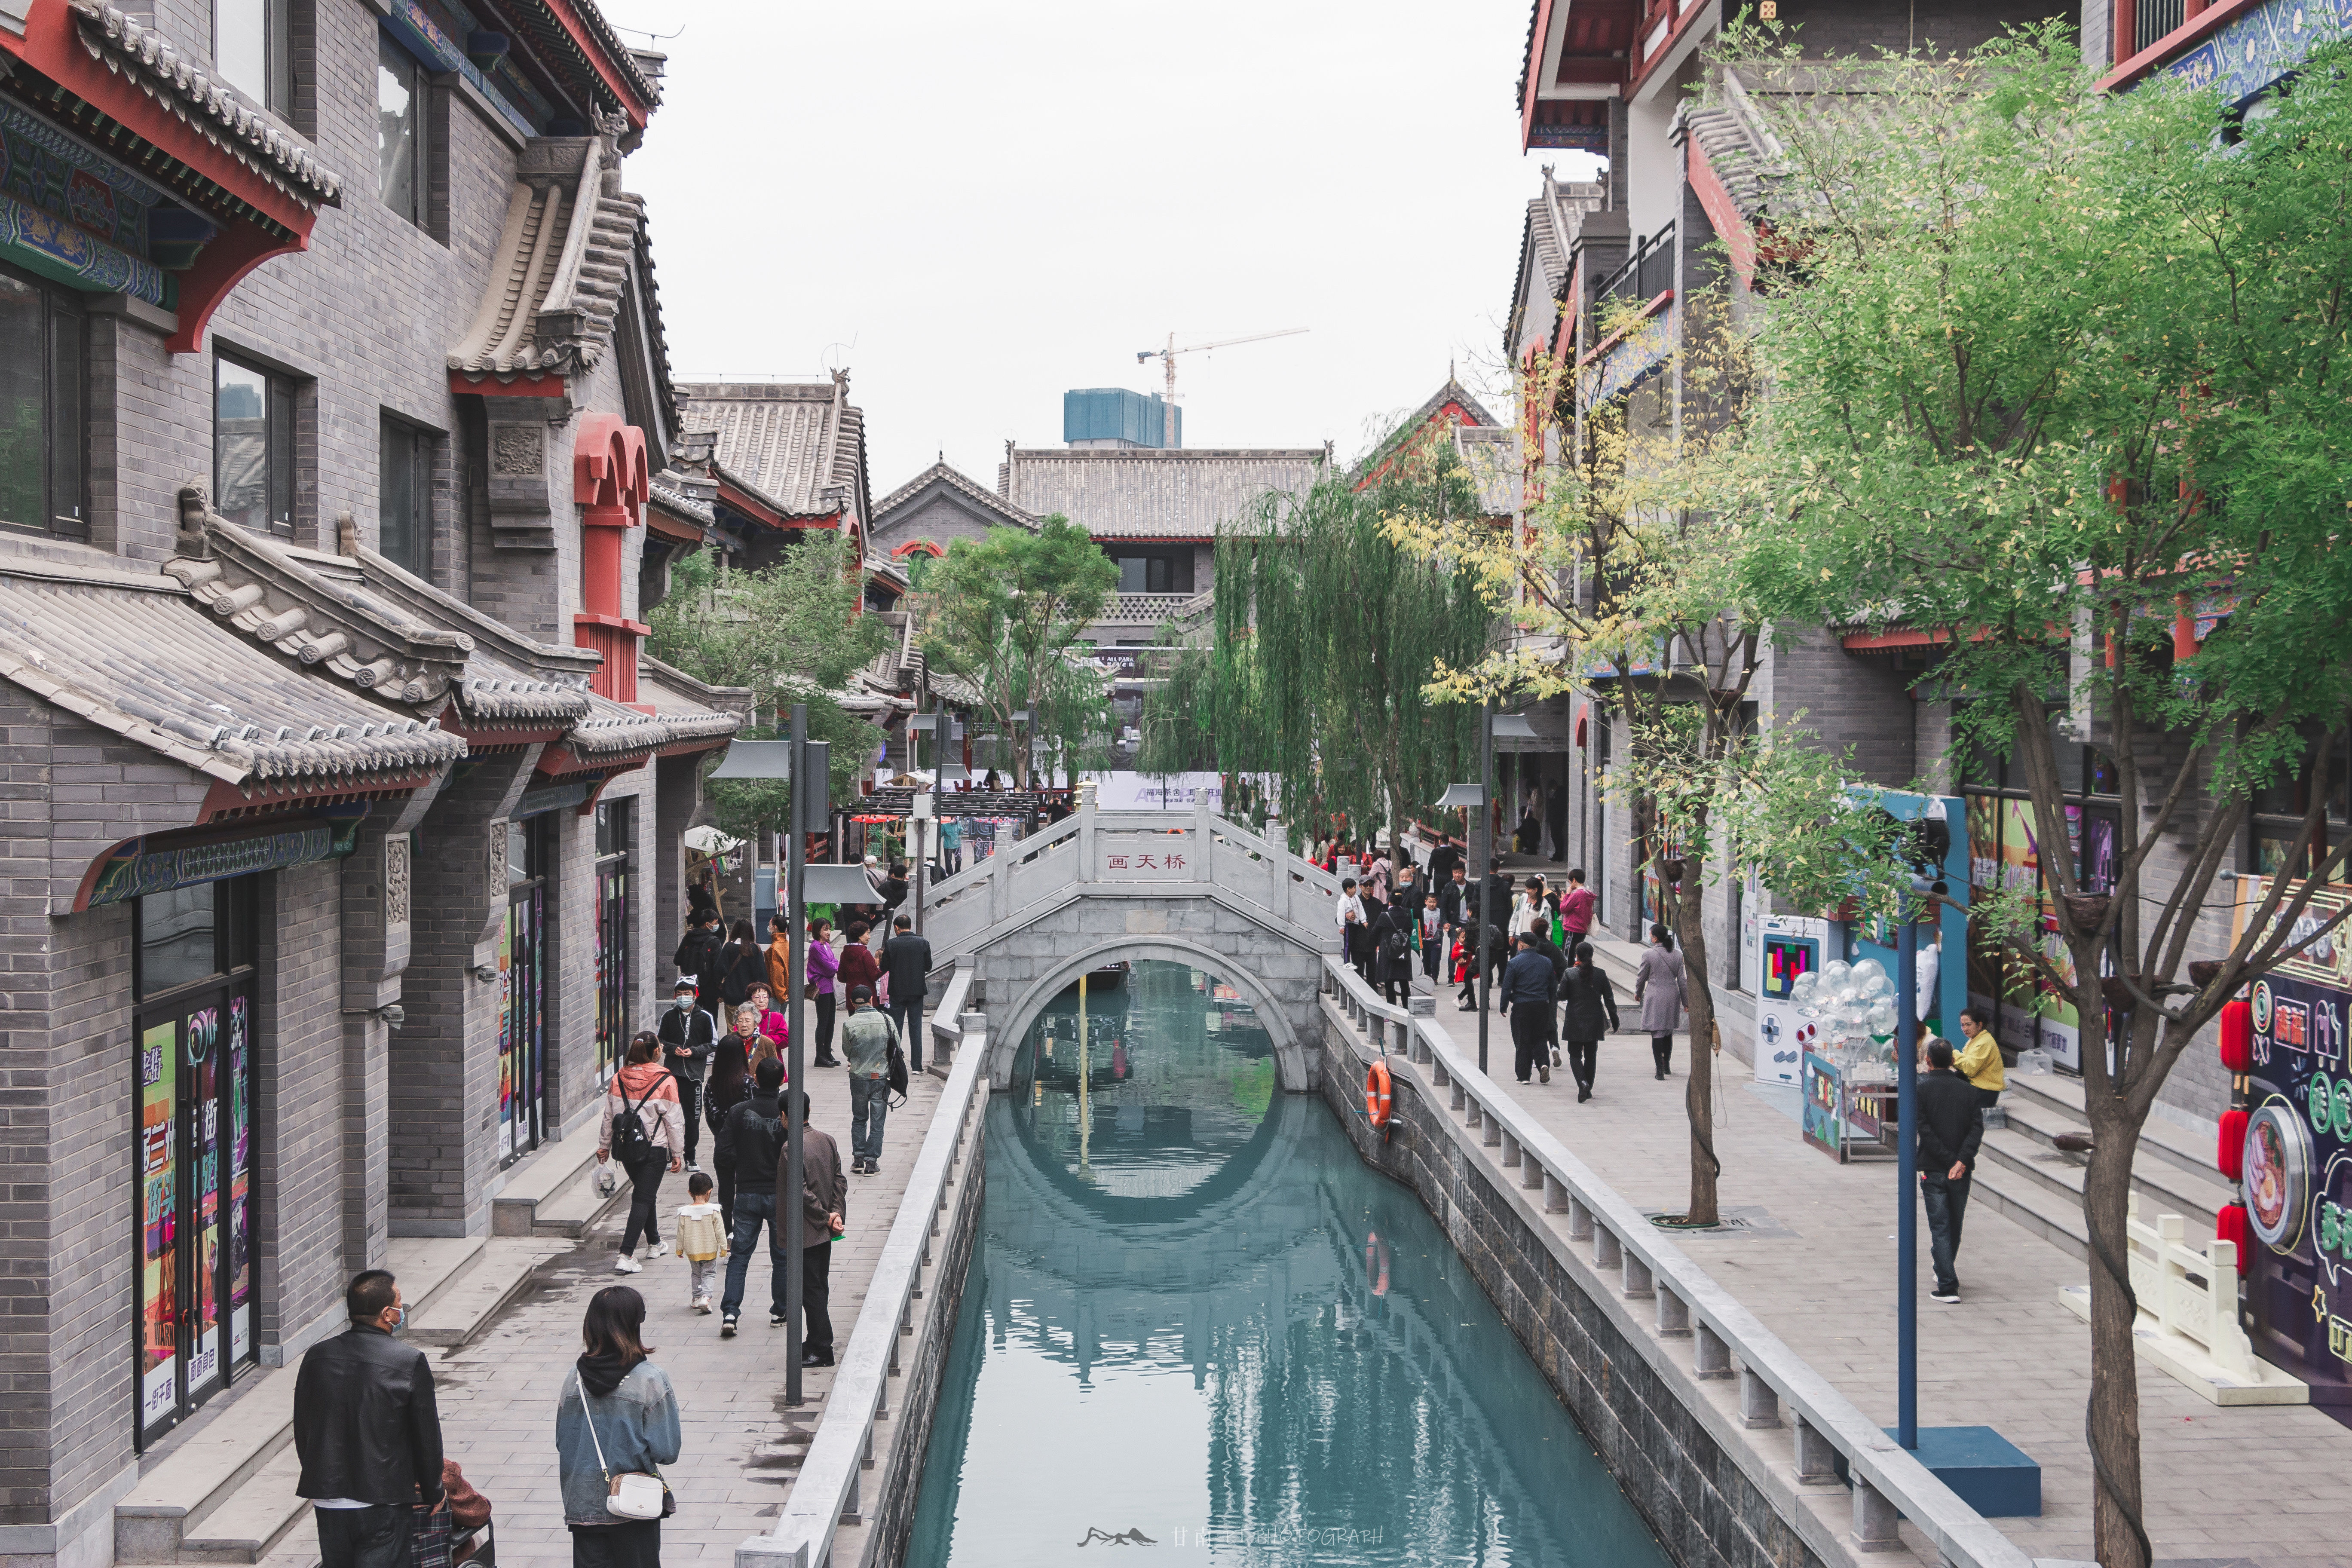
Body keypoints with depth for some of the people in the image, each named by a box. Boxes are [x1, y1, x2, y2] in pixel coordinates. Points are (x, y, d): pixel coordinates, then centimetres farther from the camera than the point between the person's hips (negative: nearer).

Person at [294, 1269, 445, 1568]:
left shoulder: (316, 1357, 0)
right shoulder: (411, 1362, -14)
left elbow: (302, 1431, 9)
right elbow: (427, 1436, -6)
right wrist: (433, 1493, 9)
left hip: (328, 1501, 5)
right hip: (384, 1505, -5)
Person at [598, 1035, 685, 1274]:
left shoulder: (618, 1079, -1)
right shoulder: (666, 1082, -13)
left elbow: (609, 1116, 8)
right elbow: (674, 1121, -8)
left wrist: (605, 1145, 20)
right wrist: (677, 1152, 2)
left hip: (626, 1147, 5)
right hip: (655, 1148, -5)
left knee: (644, 1193, 22)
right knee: (644, 1198, -3)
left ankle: (655, 1243, 38)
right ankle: (626, 1256, -12)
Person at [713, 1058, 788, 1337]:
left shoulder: (739, 1112, -6)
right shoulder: (788, 1114, -11)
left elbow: (722, 1157, -6)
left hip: (747, 1195, 1)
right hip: (780, 1195, -1)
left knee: (739, 1255, 7)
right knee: (781, 1256, 13)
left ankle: (730, 1311, -6)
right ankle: (780, 1312, 20)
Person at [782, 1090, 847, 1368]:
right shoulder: (827, 1141, 4)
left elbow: (801, 1192, -23)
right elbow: (840, 1180, 4)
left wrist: (825, 1217, -12)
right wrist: (836, 1212, -3)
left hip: (805, 1232, -8)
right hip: (825, 1231, 8)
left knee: (811, 1290, 0)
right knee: (820, 1286, 17)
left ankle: (821, 1350, 6)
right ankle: (817, 1342, 28)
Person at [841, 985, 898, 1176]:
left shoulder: (849, 1025, -10)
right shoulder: (886, 1020, -7)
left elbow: (846, 1052, 3)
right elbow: (897, 1047, 2)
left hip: (858, 1078, 0)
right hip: (882, 1077, 0)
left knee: (859, 1119, 17)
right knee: (877, 1121, 8)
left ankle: (858, 1158, 13)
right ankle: (871, 1162, 7)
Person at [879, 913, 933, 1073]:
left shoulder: (891, 945, -9)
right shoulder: (923, 943, -5)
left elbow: (884, 969, -5)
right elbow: (929, 967, 2)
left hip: (897, 992, -1)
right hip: (917, 991, 1)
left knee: (896, 1028, 8)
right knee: (916, 1028, 6)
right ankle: (916, 1066, 5)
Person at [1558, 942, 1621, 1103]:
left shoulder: (1570, 973, -11)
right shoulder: (1600, 974, -3)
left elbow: (1562, 996, -5)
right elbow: (1609, 999, 0)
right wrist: (1614, 1021, 8)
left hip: (1575, 1022, -2)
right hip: (1594, 1022, 2)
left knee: (1575, 1055, 5)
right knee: (1591, 1056, 15)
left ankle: (1583, 1082, -20)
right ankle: (1588, 1090, 18)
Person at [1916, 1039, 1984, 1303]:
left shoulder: (1920, 1088, -6)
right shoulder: (1968, 1090, 3)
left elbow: (1925, 1130, -14)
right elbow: (1977, 1127, -7)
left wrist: (1949, 1161, -12)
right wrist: (1962, 1161, -14)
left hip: (1933, 1170, -3)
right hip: (1962, 1172, 3)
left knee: (1940, 1227, -2)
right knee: (1955, 1224, 19)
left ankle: (1948, 1287, -9)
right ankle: (1945, 1272, 36)